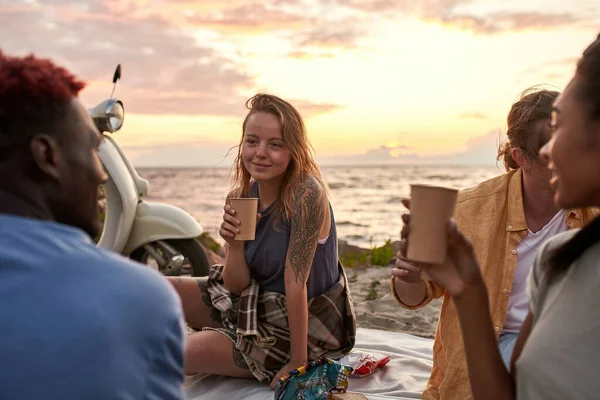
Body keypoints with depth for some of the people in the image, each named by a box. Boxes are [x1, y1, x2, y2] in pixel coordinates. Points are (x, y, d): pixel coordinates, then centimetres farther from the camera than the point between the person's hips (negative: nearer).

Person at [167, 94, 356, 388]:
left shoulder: (306, 193, -26)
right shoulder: (240, 197, -8)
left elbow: (295, 283, -26)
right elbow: (236, 286, -5)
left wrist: (298, 363, -20)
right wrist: (234, 244, -24)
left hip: (302, 325, -6)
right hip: (251, 303, 6)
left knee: (195, 351, -20)